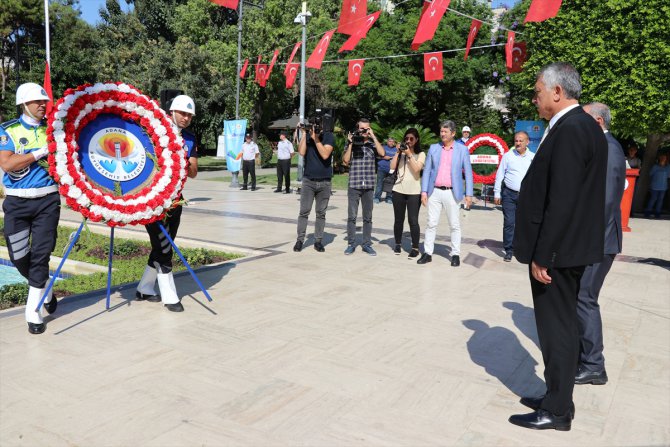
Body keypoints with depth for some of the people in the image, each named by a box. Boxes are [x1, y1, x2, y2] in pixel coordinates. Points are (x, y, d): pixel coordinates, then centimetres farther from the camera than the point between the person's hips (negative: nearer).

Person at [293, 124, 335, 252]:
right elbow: (301, 152, -13)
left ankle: (318, 241, 12)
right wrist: (304, 134, -13)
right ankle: (300, 240, 5)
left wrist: (315, 138, -18)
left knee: (321, 213, 5)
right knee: (304, 211, -2)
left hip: (324, 182, -1)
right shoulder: (306, 135, 2)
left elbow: (325, 155, -16)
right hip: (308, 180, 1)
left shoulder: (329, 136, -4)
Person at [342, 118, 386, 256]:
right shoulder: (352, 144, 6)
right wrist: (350, 143, -6)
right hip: (354, 186, -1)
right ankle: (351, 244, 11)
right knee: (352, 216, 1)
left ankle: (367, 244, 15)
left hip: (369, 186, 1)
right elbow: (345, 160, -3)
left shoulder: (373, 144, 8)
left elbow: (382, 153, -11)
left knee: (368, 217, 7)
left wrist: (373, 136, -8)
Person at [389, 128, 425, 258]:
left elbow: (417, 169, -12)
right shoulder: (401, 153, 11)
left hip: (414, 192, -3)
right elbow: (392, 167, -2)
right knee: (398, 219, 9)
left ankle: (415, 248, 0)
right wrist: (398, 152, -4)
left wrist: (409, 154, -13)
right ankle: (398, 244, 23)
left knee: (413, 220, -7)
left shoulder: (421, 154, 5)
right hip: (399, 190, 3)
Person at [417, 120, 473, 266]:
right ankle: (427, 253, 13)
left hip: (452, 193, -2)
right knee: (431, 223, 5)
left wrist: (469, 194, -4)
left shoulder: (462, 149, 3)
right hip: (434, 192, 2)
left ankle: (455, 254, 14)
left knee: (455, 225, 5)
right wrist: (424, 191, 0)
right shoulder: (433, 148, 8)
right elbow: (427, 171, 7)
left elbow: (468, 172, 2)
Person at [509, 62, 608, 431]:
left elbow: (562, 202, -25)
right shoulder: (581, 125, 12)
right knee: (560, 327, 18)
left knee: (557, 329, 2)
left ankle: (556, 412, 16)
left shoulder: (570, 130, -19)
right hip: (567, 247, 10)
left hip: (556, 250, -10)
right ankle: (556, 397, 32)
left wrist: (541, 255, -20)